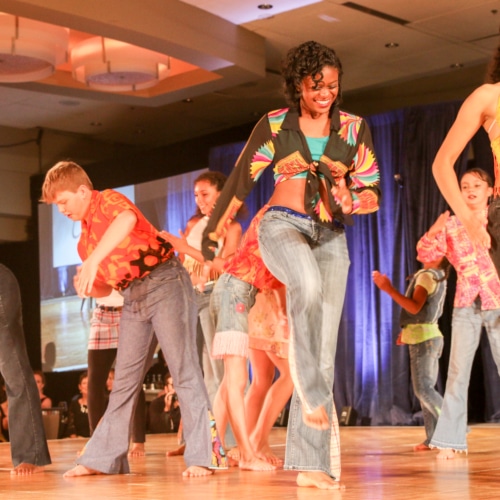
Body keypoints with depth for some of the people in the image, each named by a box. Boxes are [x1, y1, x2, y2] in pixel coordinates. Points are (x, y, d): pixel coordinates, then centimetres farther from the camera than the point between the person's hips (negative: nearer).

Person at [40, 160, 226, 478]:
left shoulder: (108, 201, -6)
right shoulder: (86, 236, 18)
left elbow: (127, 218, -33)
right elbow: (106, 286, 23)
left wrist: (94, 260, -42)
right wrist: (87, 286, 0)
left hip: (164, 282, -8)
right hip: (132, 298, 9)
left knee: (184, 369, -11)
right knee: (124, 379, 8)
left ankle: (204, 455, -10)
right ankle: (103, 459, 11)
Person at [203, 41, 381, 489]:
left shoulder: (354, 128, 7)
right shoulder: (274, 125, 4)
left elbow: (372, 192, 7)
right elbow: (240, 182, 10)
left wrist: (350, 201, -16)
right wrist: (213, 233, 14)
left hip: (331, 237, 2)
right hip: (282, 225, -2)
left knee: (325, 351, -6)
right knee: (309, 284, -39)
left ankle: (312, 462, -6)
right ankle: (311, 392, -33)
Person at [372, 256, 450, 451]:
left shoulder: (427, 276, -15)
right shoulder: (438, 277, 16)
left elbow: (415, 307, -27)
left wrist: (388, 289, -31)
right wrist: (408, 330, 18)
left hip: (423, 339, -10)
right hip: (430, 337, 10)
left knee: (423, 389, -10)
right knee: (426, 389, 7)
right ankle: (433, 437, 4)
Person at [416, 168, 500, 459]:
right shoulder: (452, 225, 7)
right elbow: (426, 255, 2)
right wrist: (434, 231, -15)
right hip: (466, 304, 1)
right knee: (458, 372, -2)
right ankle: (450, 440, 0)